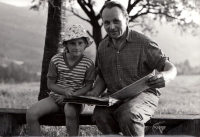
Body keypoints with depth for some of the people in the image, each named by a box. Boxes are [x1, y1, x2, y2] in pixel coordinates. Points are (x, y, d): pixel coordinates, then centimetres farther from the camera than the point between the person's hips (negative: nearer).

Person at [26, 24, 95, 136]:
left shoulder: (88, 64, -6)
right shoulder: (56, 60, -3)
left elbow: (88, 86, -3)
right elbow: (50, 84, 1)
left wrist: (71, 96, -17)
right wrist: (64, 91, -18)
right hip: (56, 97, 3)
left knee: (70, 111, -40)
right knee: (31, 113, -21)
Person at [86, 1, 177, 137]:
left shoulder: (143, 42, -5)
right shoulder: (102, 47, 11)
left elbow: (171, 68, -5)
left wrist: (165, 77, -29)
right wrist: (95, 92, 2)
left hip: (142, 94, -4)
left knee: (128, 116, -36)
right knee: (100, 114, -30)